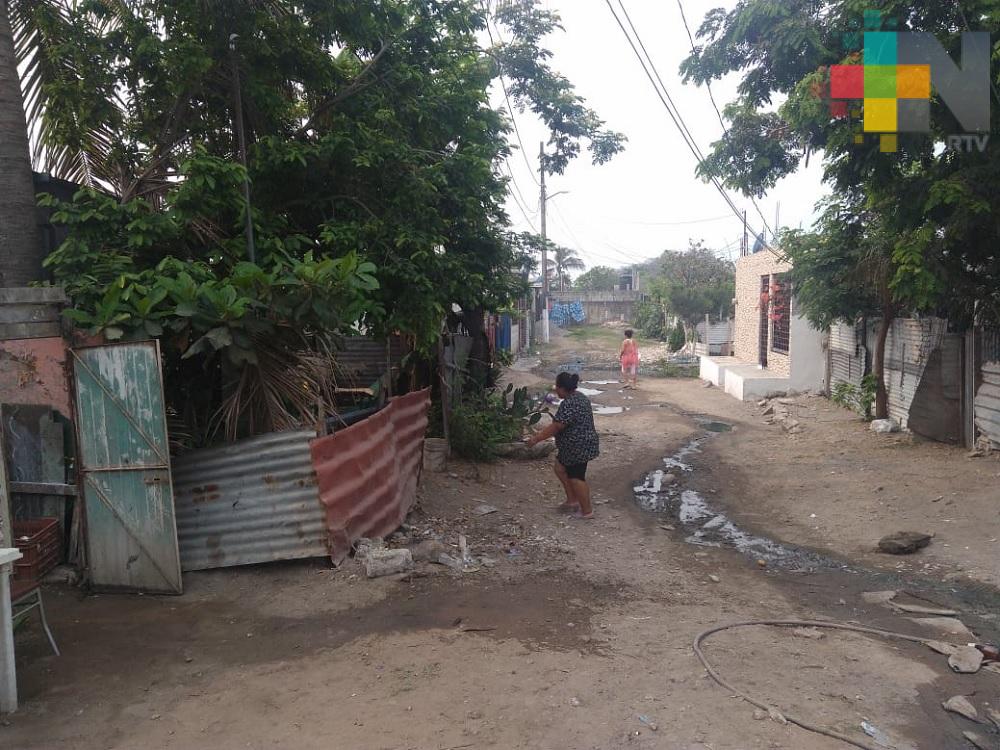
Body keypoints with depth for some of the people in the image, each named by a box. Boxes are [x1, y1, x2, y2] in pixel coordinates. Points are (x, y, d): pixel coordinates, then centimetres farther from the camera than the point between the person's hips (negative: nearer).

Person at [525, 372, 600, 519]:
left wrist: (537, 438, -15)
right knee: (560, 468, 19)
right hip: (579, 445, 10)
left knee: (576, 477, 2)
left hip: (578, 447, -10)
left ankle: (587, 511, 13)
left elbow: (556, 427, -24)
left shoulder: (569, 404, -24)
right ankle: (572, 500, 25)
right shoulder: (578, 397, 9)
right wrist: (542, 433, 18)